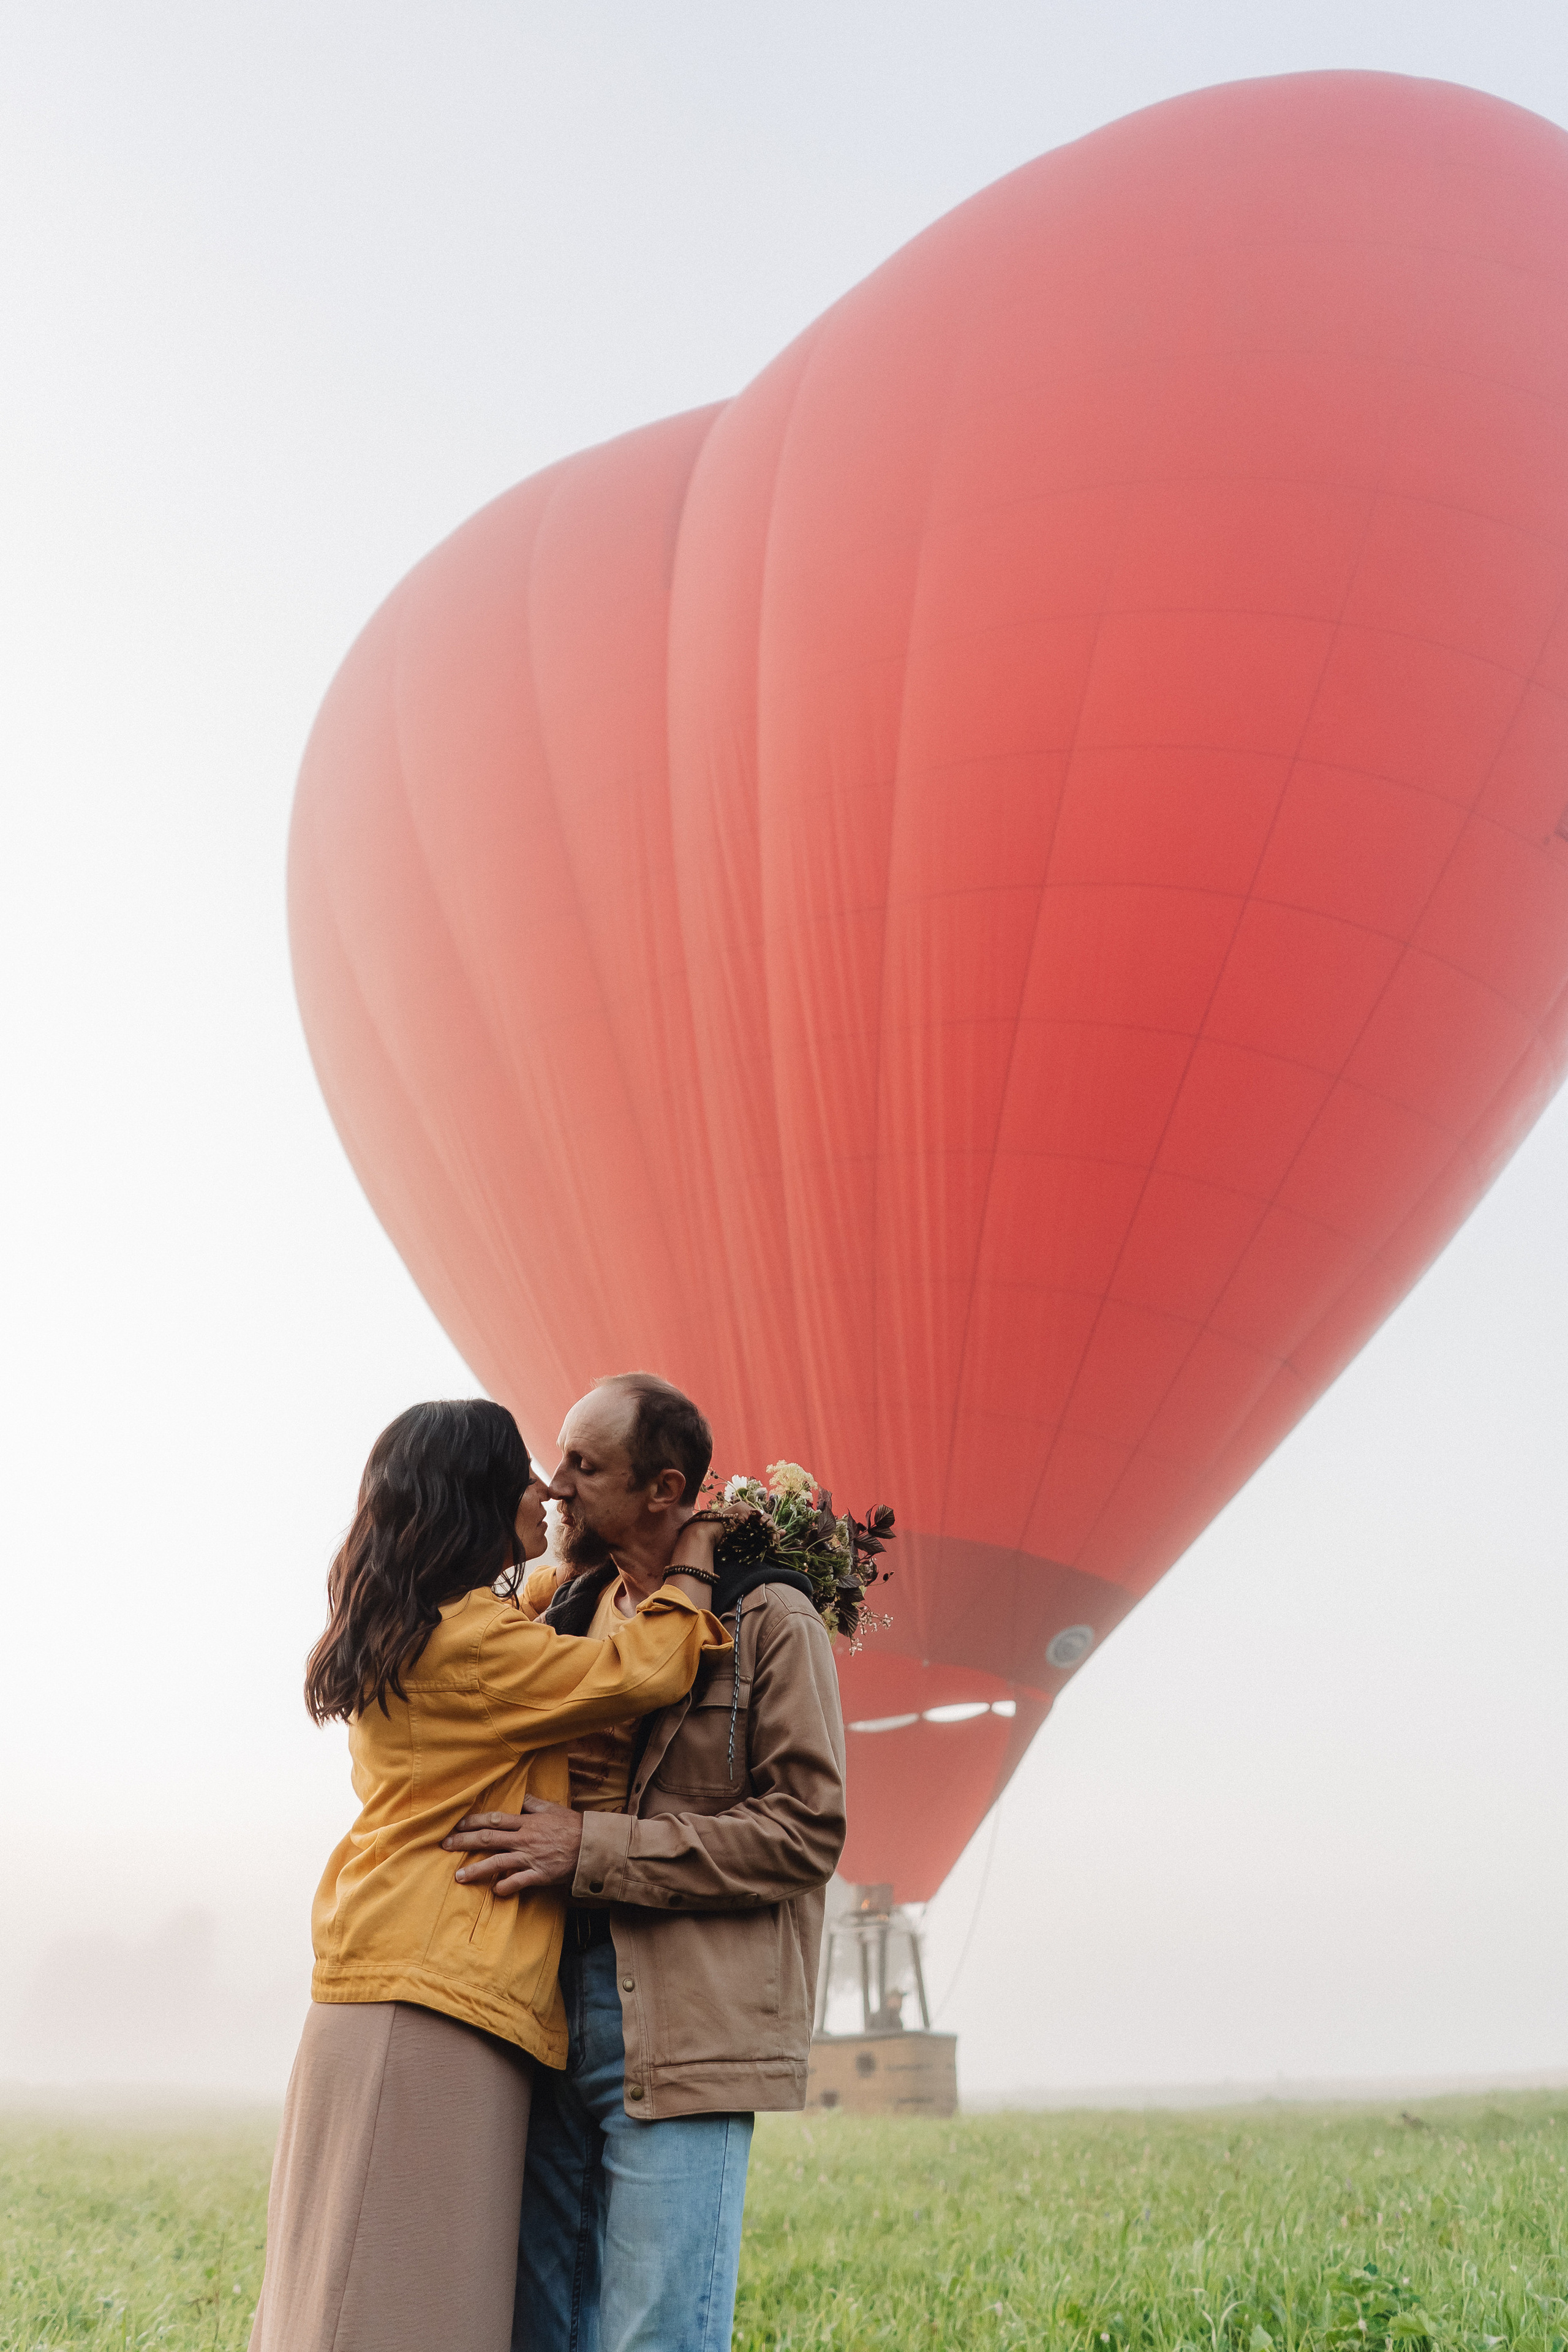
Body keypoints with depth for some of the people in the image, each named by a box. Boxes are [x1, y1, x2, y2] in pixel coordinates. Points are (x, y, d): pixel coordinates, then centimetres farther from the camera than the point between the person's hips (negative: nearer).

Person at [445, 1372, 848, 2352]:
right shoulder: (571, 1610, 14)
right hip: (546, 2009, 6)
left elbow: (805, 1832, -12)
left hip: (679, 2029, -6)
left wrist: (591, 1848, -17)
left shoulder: (770, 1619, -5)